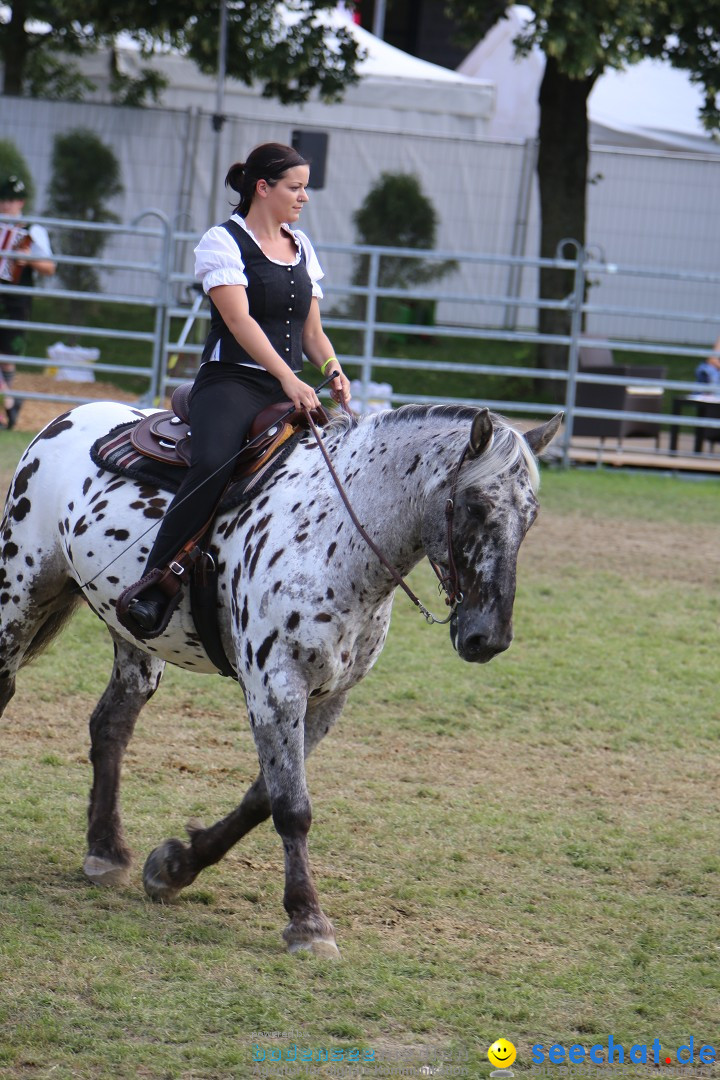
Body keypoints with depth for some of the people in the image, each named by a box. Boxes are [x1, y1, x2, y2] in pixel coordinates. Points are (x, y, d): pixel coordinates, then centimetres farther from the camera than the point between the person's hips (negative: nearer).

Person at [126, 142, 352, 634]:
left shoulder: (302, 248, 19)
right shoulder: (224, 242, -2)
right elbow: (238, 319, -14)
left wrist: (333, 372, -1)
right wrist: (288, 378, -26)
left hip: (291, 389, 7)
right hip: (231, 381, -7)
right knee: (214, 465, -34)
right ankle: (152, 584, -29)